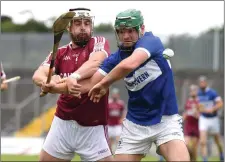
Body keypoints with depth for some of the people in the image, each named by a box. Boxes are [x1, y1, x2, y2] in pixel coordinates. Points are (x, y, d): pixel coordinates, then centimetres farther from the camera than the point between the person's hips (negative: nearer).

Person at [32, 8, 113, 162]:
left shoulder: (99, 42, -2)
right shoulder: (59, 53, 8)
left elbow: (96, 63, -24)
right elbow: (38, 75, -8)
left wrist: (73, 77, -42)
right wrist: (46, 82, -33)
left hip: (93, 126, -4)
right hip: (62, 123, 4)